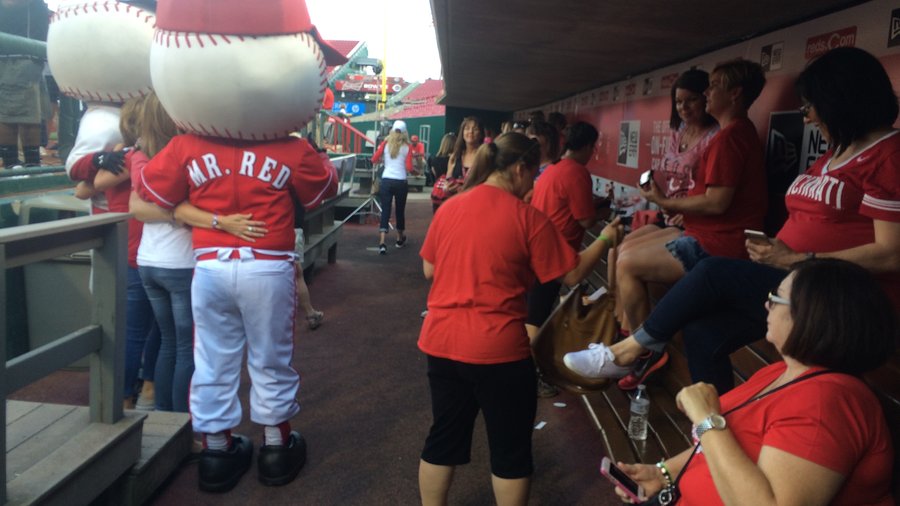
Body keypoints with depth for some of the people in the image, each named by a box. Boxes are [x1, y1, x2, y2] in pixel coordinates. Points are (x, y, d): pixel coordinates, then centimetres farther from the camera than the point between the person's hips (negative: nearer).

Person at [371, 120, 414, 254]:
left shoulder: (386, 143, 4)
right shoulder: (407, 147, 1)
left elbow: (374, 160, 1)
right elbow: (409, 168, -7)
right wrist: (413, 170, 15)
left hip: (386, 181, 1)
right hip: (401, 182, -1)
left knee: (385, 211, -1)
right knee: (400, 211, 16)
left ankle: (382, 244, -14)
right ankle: (400, 240, 34)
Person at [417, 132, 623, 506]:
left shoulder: (449, 207, 3)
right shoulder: (528, 217, -10)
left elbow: (429, 269, 12)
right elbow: (572, 274, -4)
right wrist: (605, 239, 11)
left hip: (441, 342, 5)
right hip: (498, 349, -5)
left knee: (444, 437, 20)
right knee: (510, 448, 13)